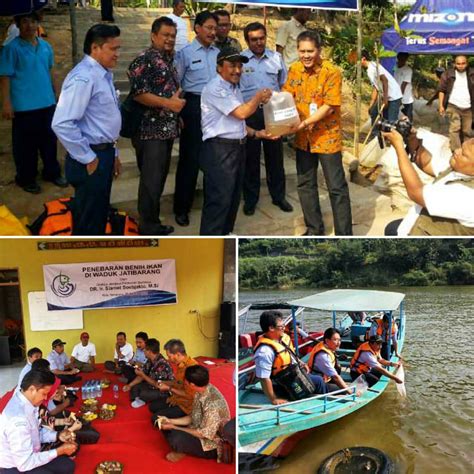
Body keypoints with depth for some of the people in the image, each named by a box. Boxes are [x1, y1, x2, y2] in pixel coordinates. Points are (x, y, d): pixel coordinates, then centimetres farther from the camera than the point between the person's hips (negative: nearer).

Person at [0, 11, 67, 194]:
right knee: (26, 144, 6)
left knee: (49, 140, 16)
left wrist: (56, 94, 17)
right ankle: (26, 178, 20)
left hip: (47, 103, 5)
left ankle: (52, 172, 32)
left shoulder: (46, 46, 6)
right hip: (24, 106, -5)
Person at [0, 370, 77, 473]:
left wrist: (57, 436, -5)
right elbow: (25, 463, -28)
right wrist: (60, 450, -20)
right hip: (14, 468, -8)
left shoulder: (23, 402, -7)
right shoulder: (18, 419, -33)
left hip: (25, 457, 8)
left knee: (68, 465, 7)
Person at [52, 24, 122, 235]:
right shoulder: (83, 78, -20)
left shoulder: (104, 74, 11)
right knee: (88, 222, 2)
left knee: (99, 217, 21)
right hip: (91, 159, -9)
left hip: (104, 153, 9)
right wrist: (88, 159, -19)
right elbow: (62, 124, -27)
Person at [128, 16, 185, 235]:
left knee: (160, 178, 15)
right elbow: (138, 93, -21)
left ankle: (153, 222, 26)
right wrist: (168, 103, -22)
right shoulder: (144, 60, -11)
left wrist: (176, 114, 17)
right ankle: (148, 228, 3)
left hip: (167, 130, 9)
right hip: (151, 131, -9)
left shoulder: (168, 61, 17)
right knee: (151, 181, -5)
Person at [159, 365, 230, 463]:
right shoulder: (201, 392, -6)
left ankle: (181, 451, -2)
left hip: (212, 445, -9)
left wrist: (174, 428, -18)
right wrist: (171, 421, -2)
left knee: (176, 438, -31)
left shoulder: (213, 403, -32)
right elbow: (193, 418, 8)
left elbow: (205, 434, -25)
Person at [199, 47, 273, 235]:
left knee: (233, 196, 17)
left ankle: (225, 233, 31)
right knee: (219, 199, -9)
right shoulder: (215, 89, -14)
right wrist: (258, 97, -4)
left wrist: (256, 133, 10)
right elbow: (241, 113, -20)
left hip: (237, 147, 10)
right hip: (219, 150, -10)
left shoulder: (235, 89, 18)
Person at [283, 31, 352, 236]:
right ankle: (314, 229, 30)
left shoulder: (332, 72, -15)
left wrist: (305, 122, -27)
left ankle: (344, 234, 8)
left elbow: (329, 107, -18)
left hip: (327, 136, -6)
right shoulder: (294, 69, 1)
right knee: (305, 185, 14)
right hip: (303, 138, 6)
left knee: (337, 188, -1)